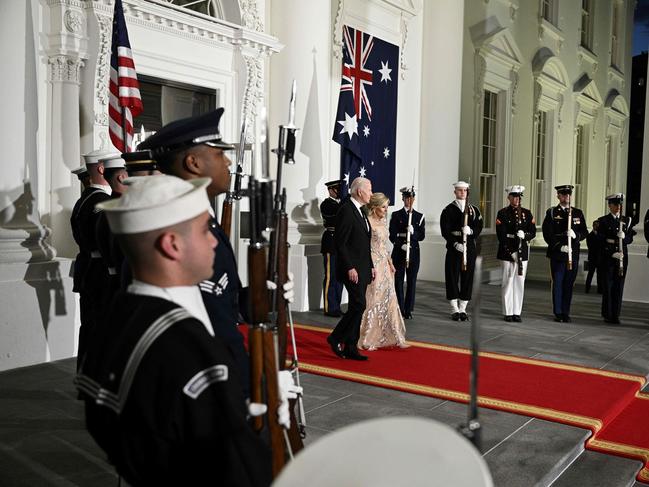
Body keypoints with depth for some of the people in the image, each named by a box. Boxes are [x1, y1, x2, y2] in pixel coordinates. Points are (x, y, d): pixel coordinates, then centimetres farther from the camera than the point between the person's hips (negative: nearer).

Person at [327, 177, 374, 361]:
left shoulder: (360, 211, 16)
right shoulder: (346, 210, -13)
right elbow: (340, 243, -18)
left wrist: (370, 266, 18)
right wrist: (350, 268, -20)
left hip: (362, 269, 9)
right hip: (352, 270, -9)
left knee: (356, 307, 9)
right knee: (359, 306, -11)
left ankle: (350, 348, 15)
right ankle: (336, 338, 4)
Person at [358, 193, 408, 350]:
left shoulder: (383, 221, 11)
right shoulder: (368, 221, -14)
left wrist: (390, 262, 14)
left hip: (384, 266, 8)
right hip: (373, 266, -8)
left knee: (389, 300, 10)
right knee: (372, 301, 0)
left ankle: (391, 337, 20)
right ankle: (367, 339, 12)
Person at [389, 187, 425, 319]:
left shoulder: (419, 216, 8)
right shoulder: (396, 215, 4)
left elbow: (422, 236, 1)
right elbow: (392, 235, -3)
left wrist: (413, 232, -18)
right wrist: (401, 244, -18)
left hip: (413, 252, 1)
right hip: (399, 252, -1)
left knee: (411, 282, 4)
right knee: (398, 281, 0)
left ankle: (408, 310, 12)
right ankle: (399, 309, 8)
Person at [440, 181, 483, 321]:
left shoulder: (474, 210, 12)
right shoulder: (448, 209, 1)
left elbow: (479, 227, 5)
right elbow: (445, 230, -7)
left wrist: (471, 231, -17)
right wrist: (455, 243, -17)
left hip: (470, 247, 3)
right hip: (453, 247, -3)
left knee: (467, 277, 4)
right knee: (453, 277, -2)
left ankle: (463, 309, 13)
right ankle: (455, 309, 7)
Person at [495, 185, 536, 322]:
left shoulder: (527, 213, 10)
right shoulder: (502, 213, -2)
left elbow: (533, 232, 8)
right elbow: (501, 236, -9)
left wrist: (525, 235, -15)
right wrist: (511, 252, -15)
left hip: (523, 252, 4)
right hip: (507, 252, -4)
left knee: (520, 282, 5)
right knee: (508, 282, 0)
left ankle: (517, 312, 12)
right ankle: (508, 312, 7)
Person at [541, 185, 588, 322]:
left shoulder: (578, 213, 11)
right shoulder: (551, 213, 2)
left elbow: (584, 232, 7)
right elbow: (547, 234, -5)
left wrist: (575, 235, -14)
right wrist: (560, 246, -15)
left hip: (573, 254, 3)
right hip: (557, 254, -3)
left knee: (569, 284, 6)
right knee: (558, 283, 0)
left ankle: (566, 313, 14)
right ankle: (558, 313, 8)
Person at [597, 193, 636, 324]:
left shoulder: (627, 220, 12)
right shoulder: (603, 221, 1)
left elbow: (630, 239, 8)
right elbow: (601, 240, -6)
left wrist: (623, 237, -15)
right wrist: (612, 253, -15)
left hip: (622, 256, 3)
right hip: (607, 258, -3)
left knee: (619, 286, 4)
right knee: (608, 286, -1)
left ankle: (616, 315, 10)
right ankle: (607, 315, 7)